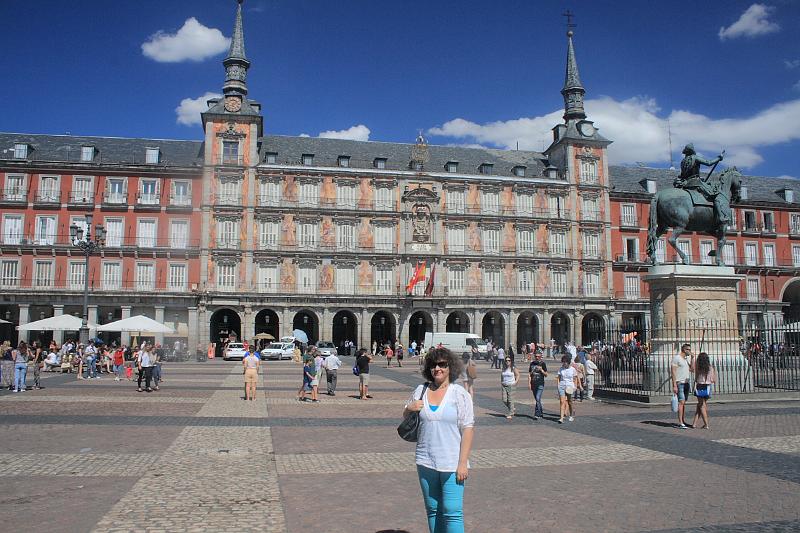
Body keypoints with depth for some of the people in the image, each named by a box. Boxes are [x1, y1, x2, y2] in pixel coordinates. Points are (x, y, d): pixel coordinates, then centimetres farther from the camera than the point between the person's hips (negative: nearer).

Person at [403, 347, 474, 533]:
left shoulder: (459, 393, -6)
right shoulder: (420, 391, 5)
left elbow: (468, 429, -9)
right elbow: (405, 416, 20)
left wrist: (463, 463, -15)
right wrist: (410, 408, -4)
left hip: (452, 464, -4)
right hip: (426, 462, 4)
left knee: (452, 511, -5)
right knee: (432, 510, 15)